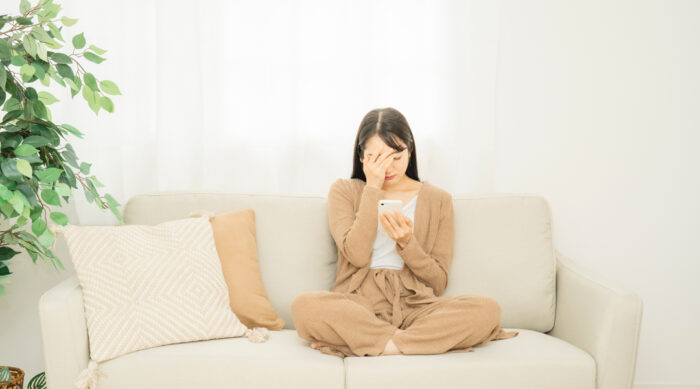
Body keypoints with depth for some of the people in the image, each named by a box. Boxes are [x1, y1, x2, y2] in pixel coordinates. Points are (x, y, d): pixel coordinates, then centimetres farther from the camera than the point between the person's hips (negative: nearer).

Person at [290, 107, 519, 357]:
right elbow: (357, 256, -7)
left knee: (487, 308, -28)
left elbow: (438, 283, 6)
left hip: (414, 305, 2)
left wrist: (407, 243, -11)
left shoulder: (437, 199, 10)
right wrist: (373, 190, -6)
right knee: (304, 305, -34)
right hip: (359, 303, -1)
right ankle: (400, 340, -23)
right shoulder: (344, 191, 10)